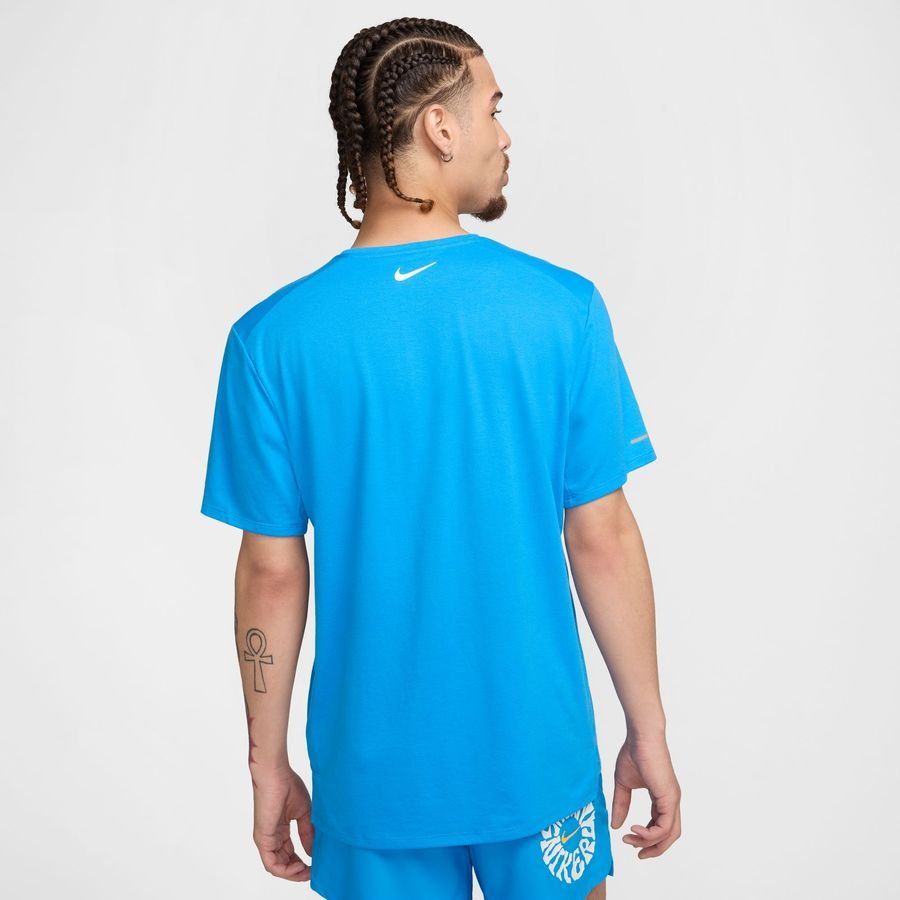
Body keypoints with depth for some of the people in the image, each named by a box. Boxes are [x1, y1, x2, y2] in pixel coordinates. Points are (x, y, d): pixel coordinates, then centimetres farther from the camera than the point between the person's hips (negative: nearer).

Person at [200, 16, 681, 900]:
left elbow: (272, 570, -7)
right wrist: (648, 733, 2)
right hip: (538, 757, 0)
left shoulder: (272, 337, -11)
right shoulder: (564, 307, -12)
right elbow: (602, 539, -9)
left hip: (376, 770, 1)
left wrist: (268, 762, 5)